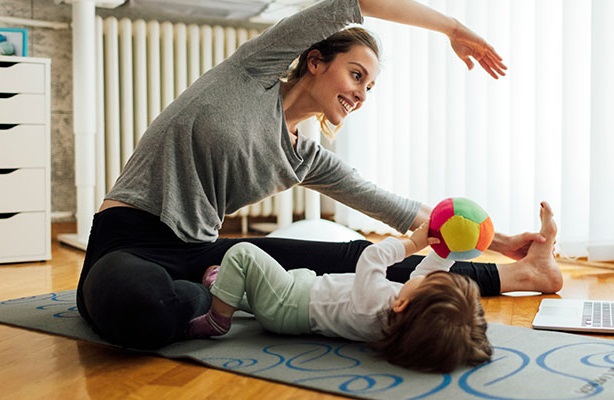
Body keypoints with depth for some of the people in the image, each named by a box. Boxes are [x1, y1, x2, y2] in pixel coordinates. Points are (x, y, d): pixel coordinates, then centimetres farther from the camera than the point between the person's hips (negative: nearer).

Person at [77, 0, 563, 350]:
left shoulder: (309, 161, 9)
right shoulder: (256, 70, -5)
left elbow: (403, 211, 14)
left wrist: (500, 241, 14)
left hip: (201, 252, 6)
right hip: (131, 242, -5)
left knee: (356, 259, -5)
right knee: (135, 304, -45)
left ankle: (517, 273, 7)